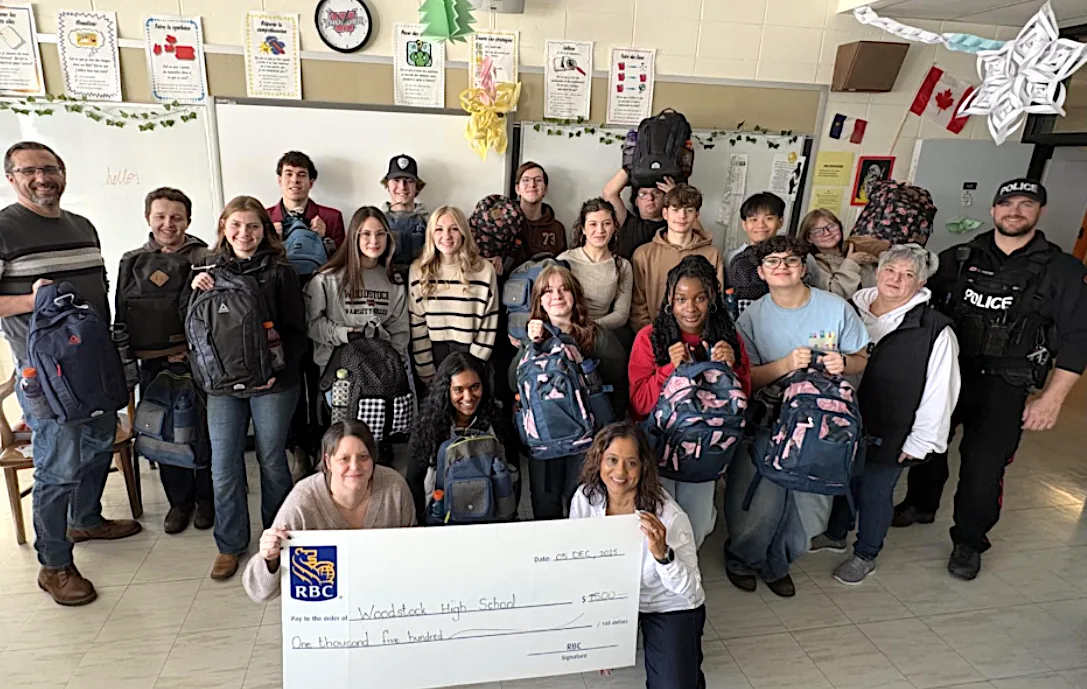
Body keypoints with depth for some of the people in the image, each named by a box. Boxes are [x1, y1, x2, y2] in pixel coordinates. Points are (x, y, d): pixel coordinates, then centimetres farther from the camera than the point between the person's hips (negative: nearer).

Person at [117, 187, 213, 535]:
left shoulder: (205, 257, -1)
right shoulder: (132, 261, 8)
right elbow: (122, 317, 6)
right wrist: (162, 351, -8)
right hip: (155, 365, 3)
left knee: (205, 434, 3)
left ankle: (205, 499, 22)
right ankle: (179, 500, 26)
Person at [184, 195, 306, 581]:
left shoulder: (280, 272, -3)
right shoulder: (209, 271, 8)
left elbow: (296, 331, -5)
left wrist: (278, 370, -17)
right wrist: (194, 291, -9)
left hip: (272, 383, -3)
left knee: (272, 461, 10)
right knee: (224, 467, 6)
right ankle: (230, 545, 23)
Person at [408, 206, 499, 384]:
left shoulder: (484, 270, -5)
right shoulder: (418, 271, -1)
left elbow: (489, 326, -3)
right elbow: (417, 327, -2)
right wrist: (428, 374, -6)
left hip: (471, 352, -1)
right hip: (434, 354, 1)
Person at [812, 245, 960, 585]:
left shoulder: (935, 330, -16)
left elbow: (939, 393, -12)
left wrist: (920, 442, -10)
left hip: (888, 435, -4)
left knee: (875, 492, 11)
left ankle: (865, 556, 35)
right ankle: (835, 534, 46)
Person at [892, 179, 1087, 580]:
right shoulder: (958, 259, 5)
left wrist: (1051, 399, -9)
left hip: (1004, 388, -3)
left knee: (984, 467, -4)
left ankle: (969, 543, 18)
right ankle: (920, 504, 41)